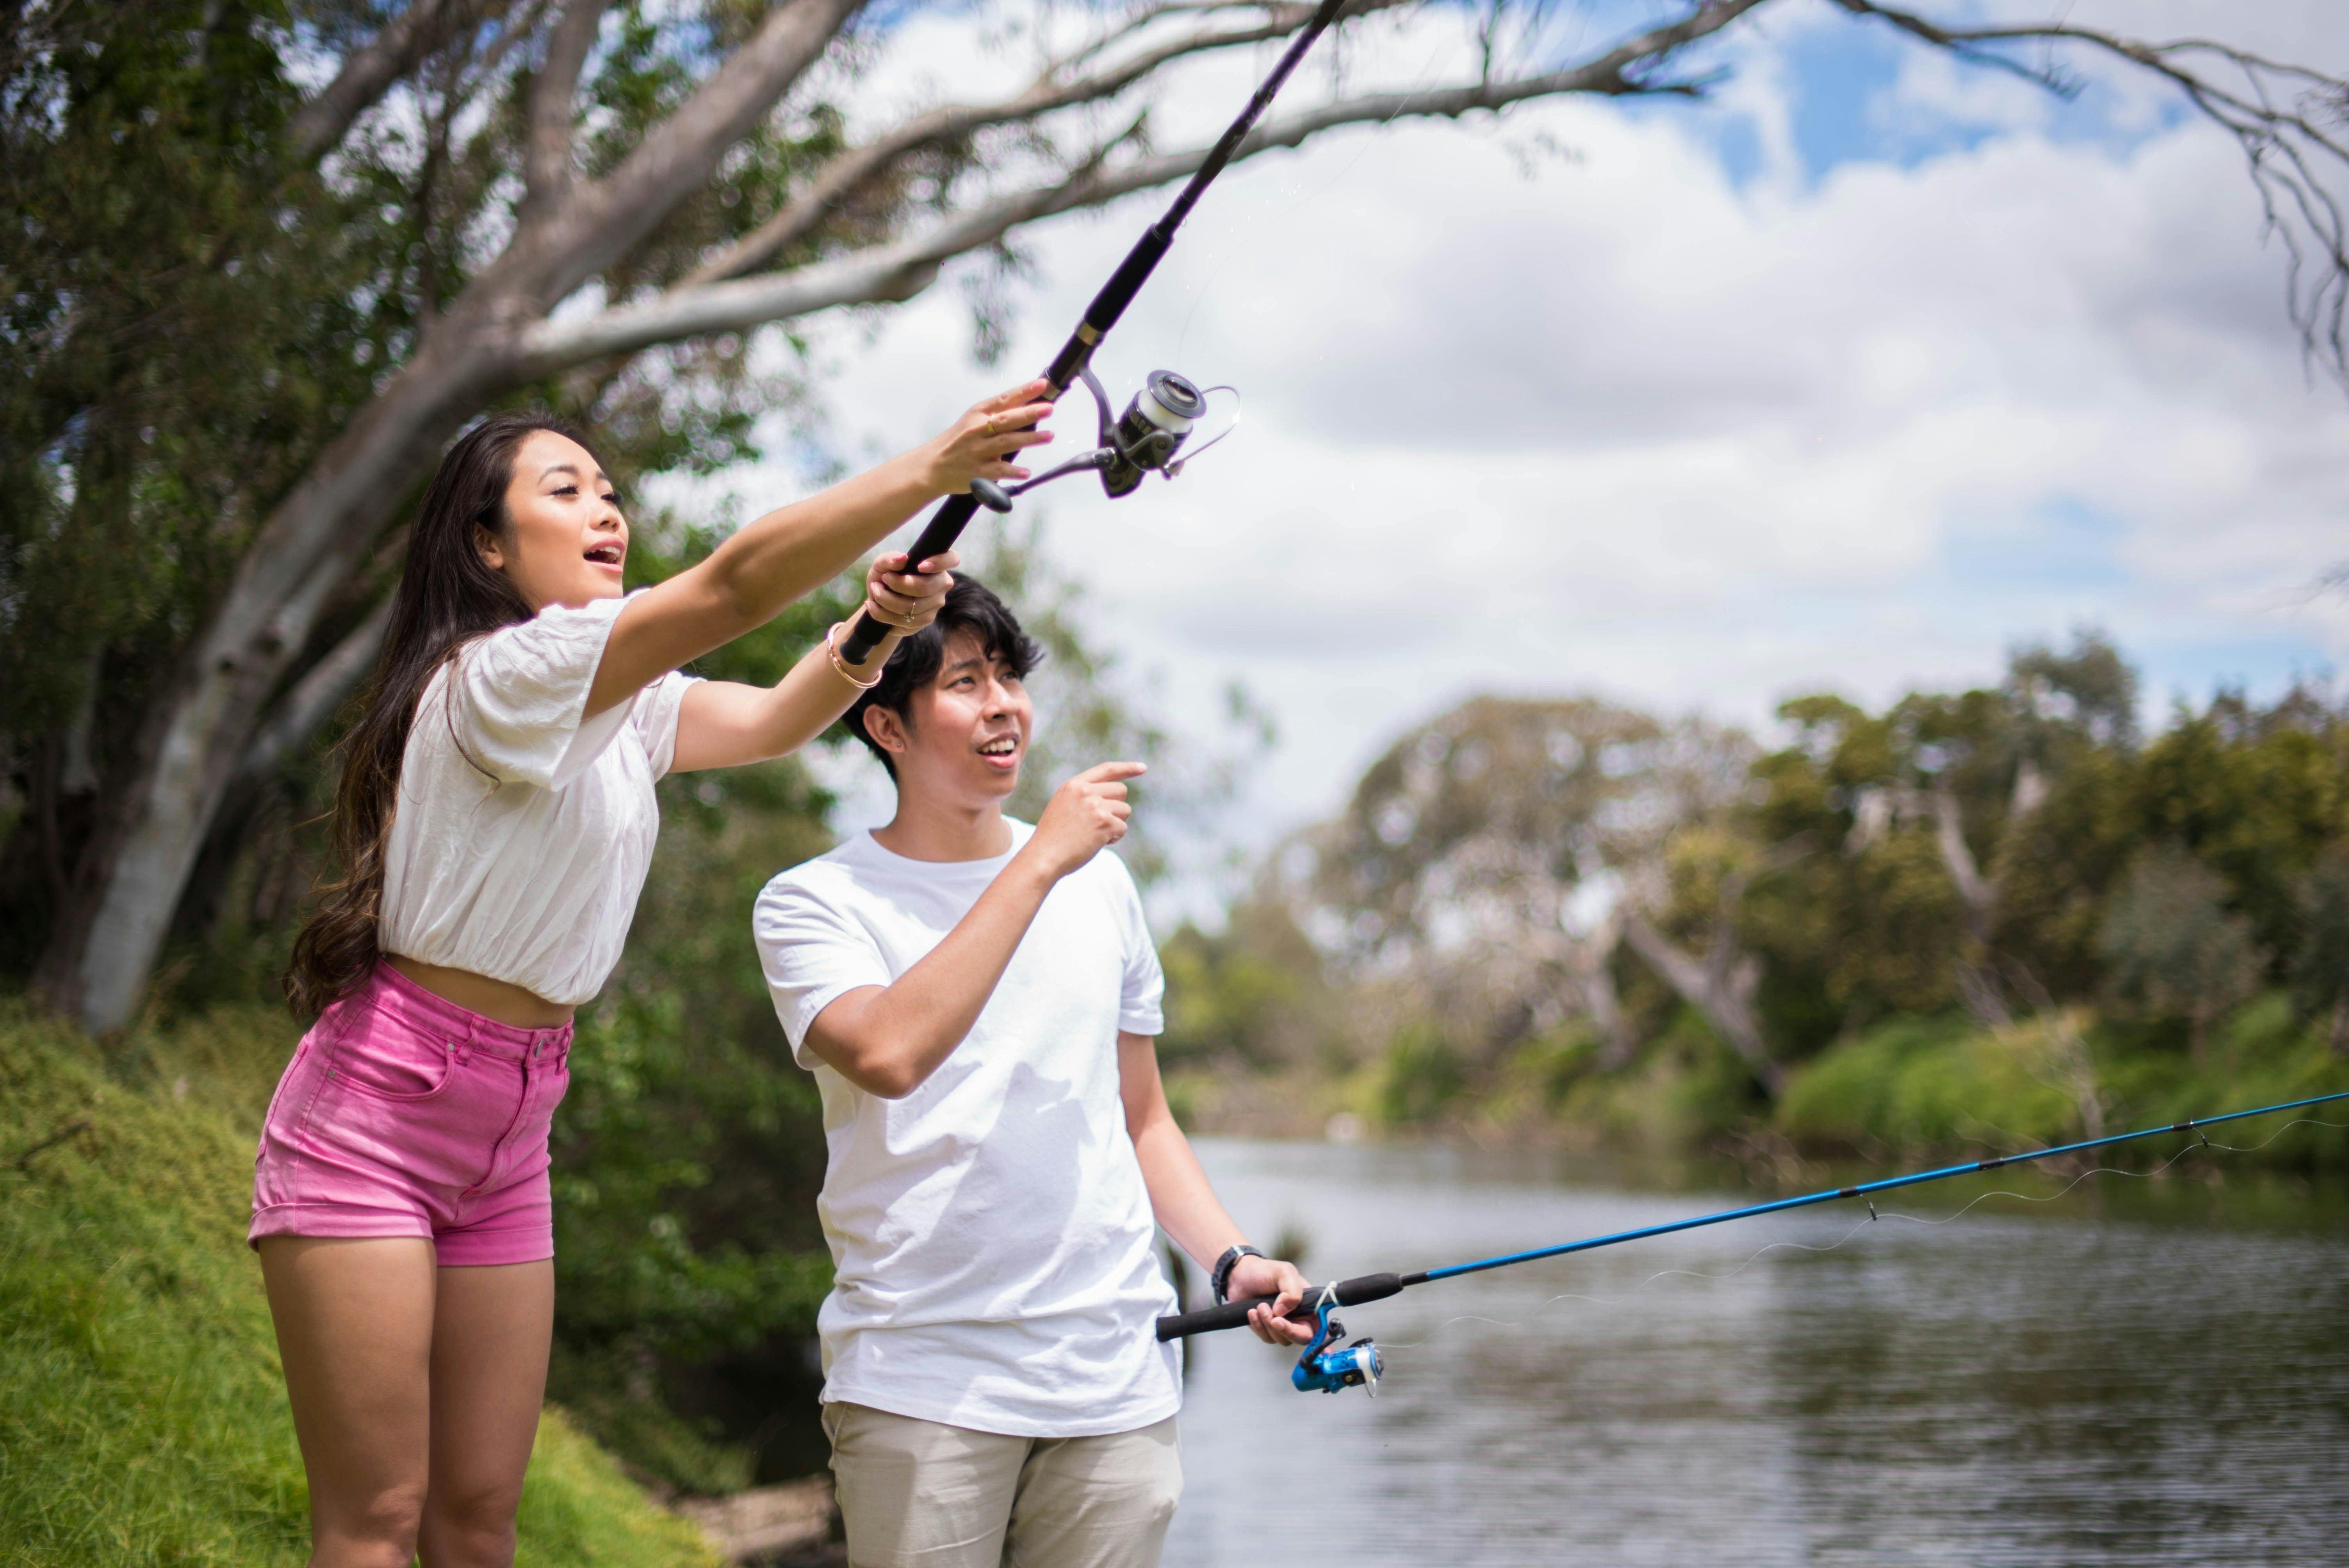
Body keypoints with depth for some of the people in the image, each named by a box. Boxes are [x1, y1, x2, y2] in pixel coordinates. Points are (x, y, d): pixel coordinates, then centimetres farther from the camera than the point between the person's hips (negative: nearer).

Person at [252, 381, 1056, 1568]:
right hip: (372, 1115, -9)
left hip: (505, 1135, 9)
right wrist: (932, 469, -29)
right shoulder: (495, 674, -17)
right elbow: (733, 585, -26)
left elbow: (774, 718, 8)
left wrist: (876, 625, -13)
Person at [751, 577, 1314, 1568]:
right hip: (921, 1382, -4)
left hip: (1114, 1375, 4)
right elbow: (890, 1056, -21)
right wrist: (1041, 860, -17)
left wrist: (1231, 1261, 3)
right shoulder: (812, 902, -1)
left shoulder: (1101, 886, 14)